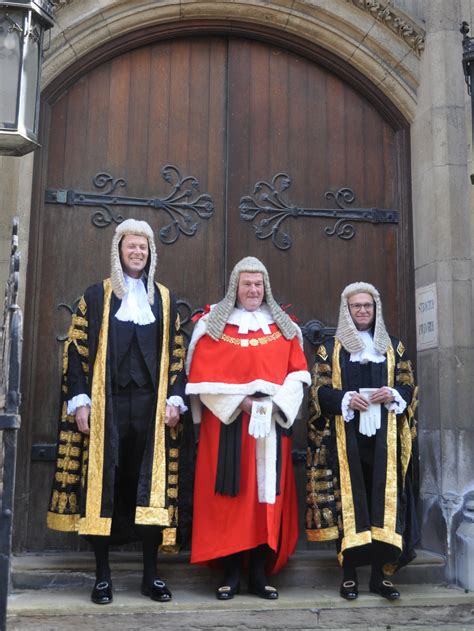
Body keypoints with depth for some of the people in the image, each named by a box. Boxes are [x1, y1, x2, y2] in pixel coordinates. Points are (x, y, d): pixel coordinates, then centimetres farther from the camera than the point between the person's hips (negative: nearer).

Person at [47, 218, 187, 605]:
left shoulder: (164, 299, 14)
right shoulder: (96, 296, 8)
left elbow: (176, 354, 11)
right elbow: (77, 351, 2)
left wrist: (175, 399, -1)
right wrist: (80, 400, -7)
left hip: (152, 406, 2)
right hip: (106, 405, -1)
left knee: (154, 486, 0)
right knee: (103, 484, -1)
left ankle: (151, 575, 10)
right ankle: (103, 575, 9)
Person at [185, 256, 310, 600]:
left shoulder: (283, 325, 11)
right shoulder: (214, 325, 3)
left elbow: (297, 373, 7)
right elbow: (202, 377, -4)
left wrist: (276, 402, -10)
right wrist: (239, 401, -14)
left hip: (272, 423, 2)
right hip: (227, 422, -2)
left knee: (267, 494, 3)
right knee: (230, 496, -1)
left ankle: (260, 572, 12)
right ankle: (230, 572, 8)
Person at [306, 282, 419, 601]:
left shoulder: (394, 346, 14)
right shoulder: (331, 347, 9)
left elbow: (409, 386, 11)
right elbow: (319, 389, 2)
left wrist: (392, 395, -10)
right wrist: (346, 399, -15)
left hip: (384, 435, 2)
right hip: (346, 435, -1)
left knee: (384, 498, -3)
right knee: (348, 498, -4)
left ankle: (380, 572, 5)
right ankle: (349, 573, 3)